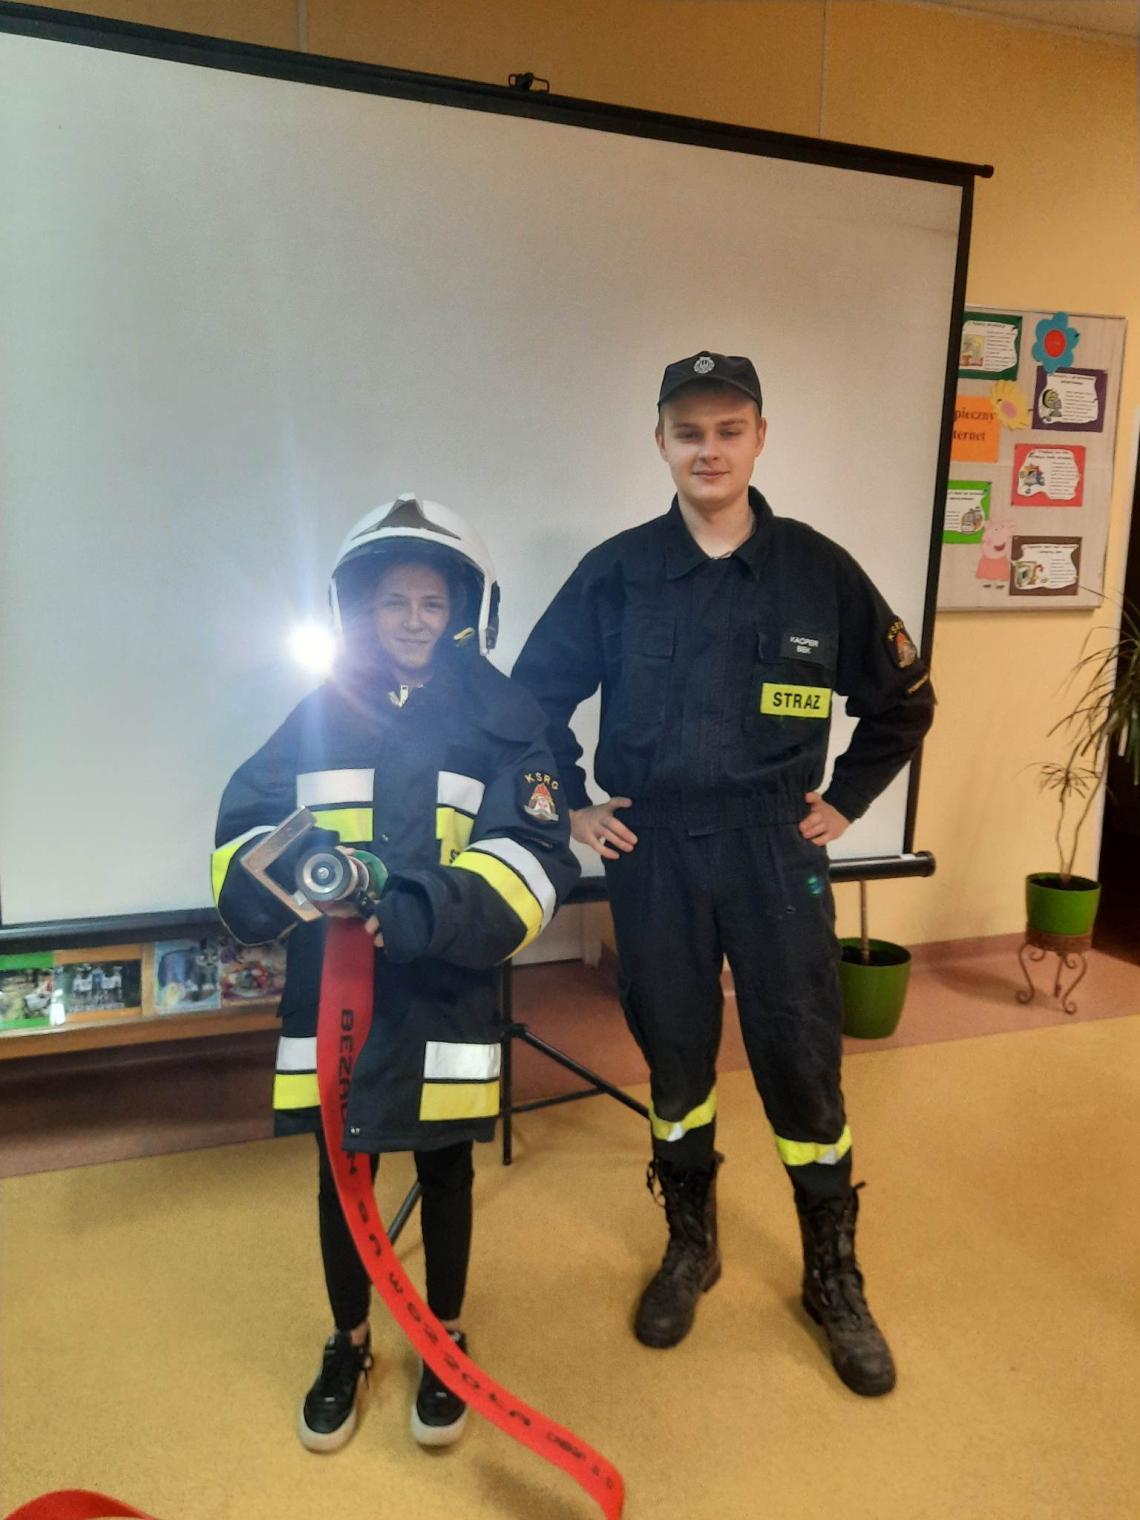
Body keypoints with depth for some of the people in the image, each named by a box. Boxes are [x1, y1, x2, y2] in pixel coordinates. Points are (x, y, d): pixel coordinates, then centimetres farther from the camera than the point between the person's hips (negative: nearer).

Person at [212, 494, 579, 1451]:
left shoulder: (502, 724, -4)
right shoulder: (318, 716, 2)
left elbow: (534, 861, -13)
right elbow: (244, 832, 2)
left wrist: (423, 912, -28)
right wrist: (284, 870, -22)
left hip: (447, 993, -1)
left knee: (444, 1168, 16)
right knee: (342, 1172, 16)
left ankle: (444, 1340, 40)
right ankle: (348, 1344, 41)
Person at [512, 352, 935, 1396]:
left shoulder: (819, 568, -2)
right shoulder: (618, 571, -2)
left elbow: (904, 701, 8)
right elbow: (536, 693, 7)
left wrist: (845, 801, 5)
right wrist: (570, 805, 4)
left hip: (776, 852, 0)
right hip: (652, 853, 1)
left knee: (803, 1066, 5)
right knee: (674, 1061, 13)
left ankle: (835, 1278, 27)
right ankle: (690, 1245, 36)